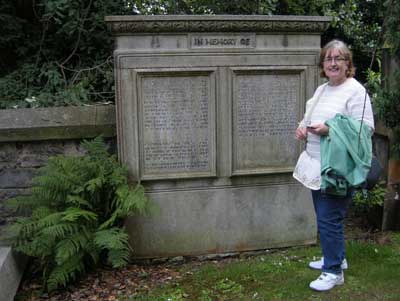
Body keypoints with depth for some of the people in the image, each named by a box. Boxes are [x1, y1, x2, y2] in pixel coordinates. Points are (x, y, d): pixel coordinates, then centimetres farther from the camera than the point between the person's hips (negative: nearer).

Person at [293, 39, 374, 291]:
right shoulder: (321, 90, 15)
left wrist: (330, 130, -25)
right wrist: (302, 128, 2)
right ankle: (337, 258, 36)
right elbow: (309, 119, 25)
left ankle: (334, 271, 12)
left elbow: (366, 129, -16)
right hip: (316, 166, 8)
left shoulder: (356, 91, -11)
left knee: (329, 219, -3)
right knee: (326, 217, 19)